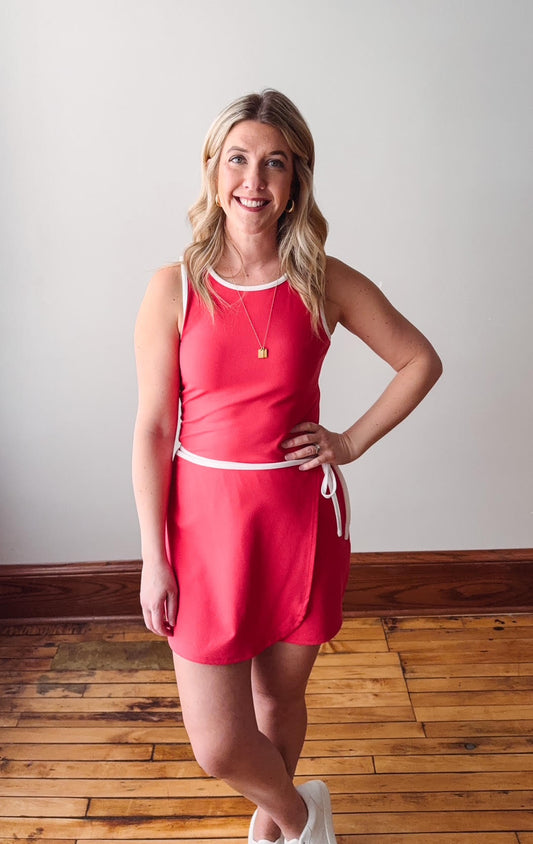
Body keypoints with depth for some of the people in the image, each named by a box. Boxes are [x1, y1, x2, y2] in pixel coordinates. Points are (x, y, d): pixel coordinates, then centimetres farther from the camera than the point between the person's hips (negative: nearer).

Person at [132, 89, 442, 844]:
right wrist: (154, 558, -6)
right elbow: (152, 429, -5)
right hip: (205, 516, 0)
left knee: (281, 696, 19)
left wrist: (353, 441, -2)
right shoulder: (174, 288, -7)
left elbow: (421, 362, 8)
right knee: (218, 745, 2)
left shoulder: (327, 283, -3)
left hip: (300, 515, 1)